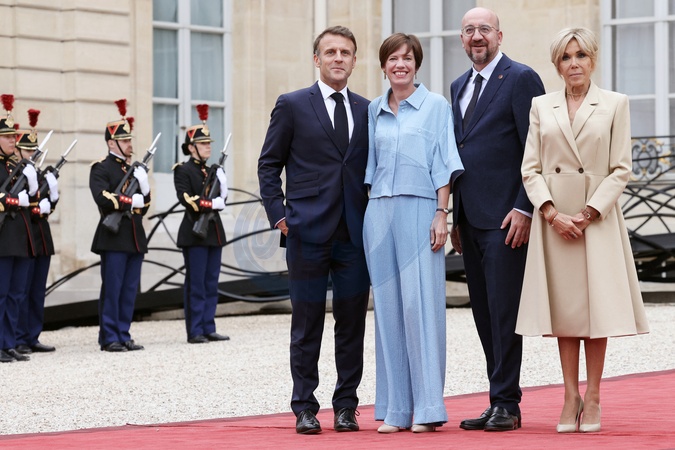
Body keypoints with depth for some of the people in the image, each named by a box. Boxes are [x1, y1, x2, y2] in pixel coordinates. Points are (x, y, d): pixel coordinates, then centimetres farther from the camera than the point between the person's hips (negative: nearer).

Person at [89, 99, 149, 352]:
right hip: (113, 237, -7)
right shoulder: (101, 169, -3)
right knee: (112, 289, -5)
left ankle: (123, 336, 12)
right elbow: (103, 198, -19)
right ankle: (109, 339, -2)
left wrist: (144, 189, 0)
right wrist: (130, 200, -12)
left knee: (130, 290, 7)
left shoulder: (133, 170, 19)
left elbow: (143, 206, 19)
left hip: (135, 238, 7)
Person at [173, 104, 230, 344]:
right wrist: (210, 204, -23)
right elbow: (185, 198, -17)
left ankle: (209, 329, 11)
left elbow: (220, 199, 14)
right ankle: (195, 332, -3)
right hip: (194, 232, -7)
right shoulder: (183, 170, -4)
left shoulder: (212, 171, 17)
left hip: (213, 231, 7)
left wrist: (221, 183, -3)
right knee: (196, 284, -5)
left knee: (211, 283, 7)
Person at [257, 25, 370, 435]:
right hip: (308, 232, -3)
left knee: (352, 321, 4)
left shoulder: (367, 110, 12)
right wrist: (279, 215, -4)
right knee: (307, 322, 1)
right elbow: (269, 165, 5)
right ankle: (305, 408, 8)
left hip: (355, 233, 3)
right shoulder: (292, 106, 3)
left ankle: (346, 406, 13)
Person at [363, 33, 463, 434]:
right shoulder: (374, 111, 14)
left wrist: (442, 214, -9)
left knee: (422, 304, -7)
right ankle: (396, 408, 6)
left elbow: (444, 164, -1)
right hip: (380, 211, 4)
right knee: (388, 306, 3)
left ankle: (428, 407, -4)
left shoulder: (436, 106, 3)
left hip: (419, 210, -4)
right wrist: (369, 212, 10)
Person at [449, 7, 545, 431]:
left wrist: (524, 209, -17)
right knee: (484, 314, 9)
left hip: (505, 219, -8)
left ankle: (506, 404, -2)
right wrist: (455, 217, 15)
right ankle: (500, 401, 14)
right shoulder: (460, 87, 18)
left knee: (504, 312, -6)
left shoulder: (521, 79, -6)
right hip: (471, 219, 8)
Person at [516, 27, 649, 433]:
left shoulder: (615, 104, 3)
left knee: (597, 305, -1)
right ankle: (571, 396, 8)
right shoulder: (541, 107, 9)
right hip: (554, 218, 2)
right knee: (564, 307, 3)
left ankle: (593, 399, 5)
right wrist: (552, 213, -10)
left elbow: (621, 169, -1)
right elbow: (531, 168, 4)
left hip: (597, 217, -2)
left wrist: (588, 213, -11)